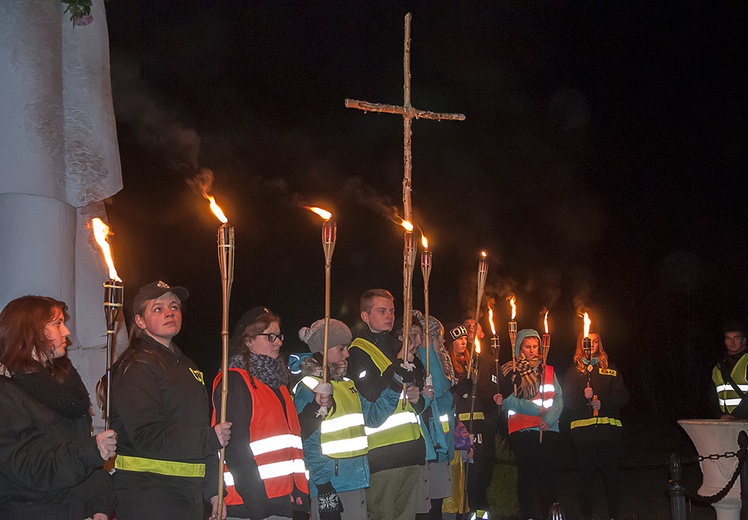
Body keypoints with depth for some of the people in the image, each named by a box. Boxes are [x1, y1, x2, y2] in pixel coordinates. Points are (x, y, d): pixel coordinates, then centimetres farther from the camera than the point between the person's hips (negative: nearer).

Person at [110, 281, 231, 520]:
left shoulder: (185, 365, 19)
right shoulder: (136, 366, -10)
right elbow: (147, 436, -20)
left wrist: (213, 489, 16)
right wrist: (210, 438, -14)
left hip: (189, 491, 8)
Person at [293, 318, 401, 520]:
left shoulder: (347, 385, 15)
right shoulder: (309, 388, -10)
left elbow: (373, 416, 13)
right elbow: (309, 441, -15)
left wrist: (395, 386, 3)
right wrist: (323, 485, -20)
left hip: (356, 481, 8)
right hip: (329, 484, -8)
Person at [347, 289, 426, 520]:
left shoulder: (398, 347, 20)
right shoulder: (358, 351, -4)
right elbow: (371, 396, -18)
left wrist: (417, 398, 5)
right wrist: (400, 365, -15)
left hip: (411, 448, 8)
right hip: (382, 451, -7)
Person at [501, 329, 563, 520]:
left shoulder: (548, 370, 16)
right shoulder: (510, 371, 6)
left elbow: (558, 397, 6)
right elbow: (508, 400, -4)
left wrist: (549, 418, -11)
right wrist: (536, 409, -12)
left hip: (548, 429, 2)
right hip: (521, 430, -2)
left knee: (547, 473, 0)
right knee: (526, 474, -4)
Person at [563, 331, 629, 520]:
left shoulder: (610, 369, 15)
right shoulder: (574, 371, 12)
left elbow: (622, 397, 6)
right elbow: (568, 400, 3)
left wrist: (602, 402, -10)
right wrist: (584, 397, -16)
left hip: (608, 426, 1)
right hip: (583, 428, 0)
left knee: (611, 471, -2)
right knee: (586, 472, 2)